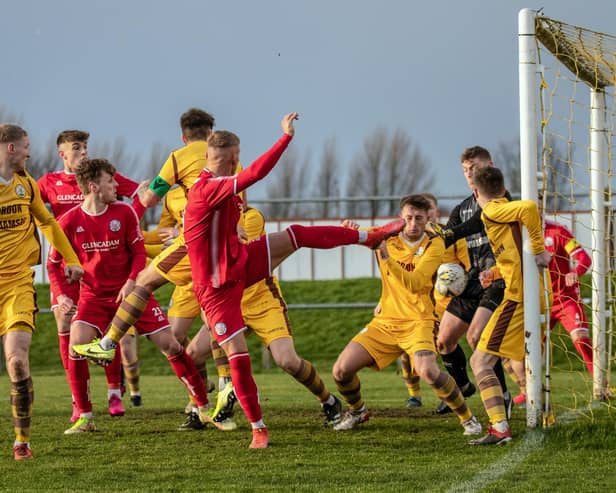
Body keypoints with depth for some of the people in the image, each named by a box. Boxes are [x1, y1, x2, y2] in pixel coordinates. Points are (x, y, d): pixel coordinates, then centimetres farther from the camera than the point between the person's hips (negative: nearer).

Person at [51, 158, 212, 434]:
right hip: (94, 295, 0)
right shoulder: (69, 222, -9)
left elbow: (138, 252, -1)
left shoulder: (124, 212, -7)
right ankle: (85, 418, -7)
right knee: (76, 346, -21)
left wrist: (131, 282, -18)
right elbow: (54, 263, 2)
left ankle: (203, 407, 8)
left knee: (169, 344, -4)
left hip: (131, 291, 0)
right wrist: (61, 295, -12)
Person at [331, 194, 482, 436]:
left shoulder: (434, 245, -9)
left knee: (428, 371, -30)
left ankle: (467, 417, -9)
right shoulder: (387, 238, 2)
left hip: (417, 321, -4)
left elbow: (415, 284, -22)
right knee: (341, 370, -5)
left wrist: (387, 259, -33)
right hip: (384, 322, 4)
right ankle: (357, 411, 27)